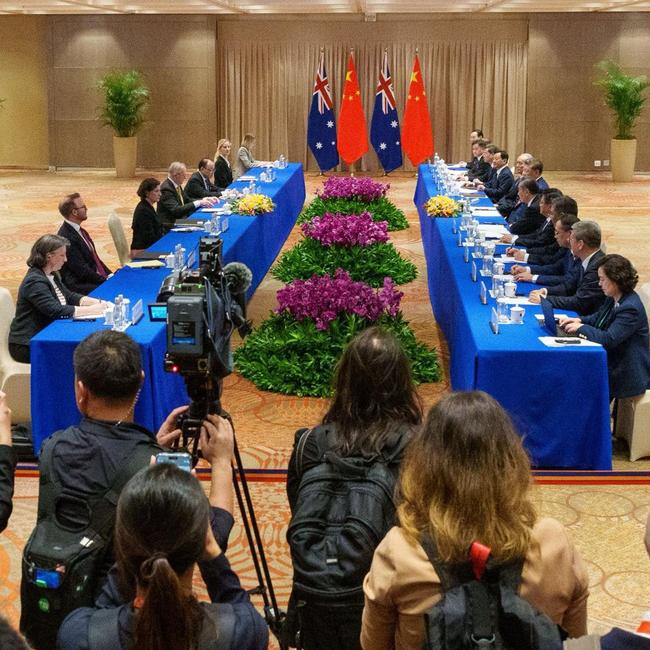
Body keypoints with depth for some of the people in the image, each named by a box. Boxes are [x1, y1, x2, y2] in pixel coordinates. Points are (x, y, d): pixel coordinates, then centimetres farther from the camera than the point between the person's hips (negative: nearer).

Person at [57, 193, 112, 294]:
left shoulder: (79, 231, 13)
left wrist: (109, 275, 5)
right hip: (79, 285, -9)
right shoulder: (66, 237, -17)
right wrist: (106, 281, -15)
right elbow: (81, 270, -18)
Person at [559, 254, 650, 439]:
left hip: (627, 374, -9)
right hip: (610, 362, 9)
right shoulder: (613, 299, 5)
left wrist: (581, 328, -15)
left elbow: (608, 339, -28)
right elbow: (598, 317, 24)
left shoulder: (630, 308, -24)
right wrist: (578, 320, 4)